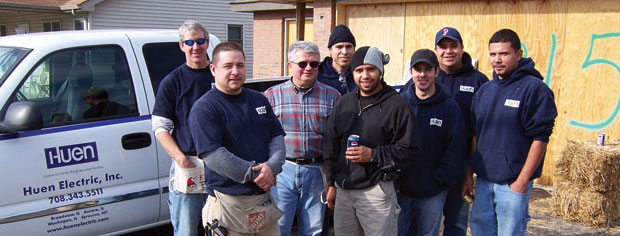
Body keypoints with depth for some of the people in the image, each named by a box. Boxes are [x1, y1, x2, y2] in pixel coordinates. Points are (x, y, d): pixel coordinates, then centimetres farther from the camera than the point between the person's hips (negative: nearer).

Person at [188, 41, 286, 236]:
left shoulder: (259, 100, 12)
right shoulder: (204, 108, -9)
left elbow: (277, 137, 10)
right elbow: (212, 155, -18)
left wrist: (272, 166, -11)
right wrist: (255, 174, -18)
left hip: (265, 197, 6)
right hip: (229, 203, -6)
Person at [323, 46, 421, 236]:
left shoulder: (396, 105, -5)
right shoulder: (343, 103, 12)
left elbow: (410, 149, -7)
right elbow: (331, 147, 17)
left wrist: (373, 155, -16)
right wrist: (332, 184, 15)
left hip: (377, 190, -5)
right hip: (344, 190, 5)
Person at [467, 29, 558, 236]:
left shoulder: (534, 89, -10)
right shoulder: (484, 90, 10)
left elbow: (540, 139, -13)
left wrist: (522, 181, -15)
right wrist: (468, 173, 11)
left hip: (513, 183, -6)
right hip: (482, 180, 6)